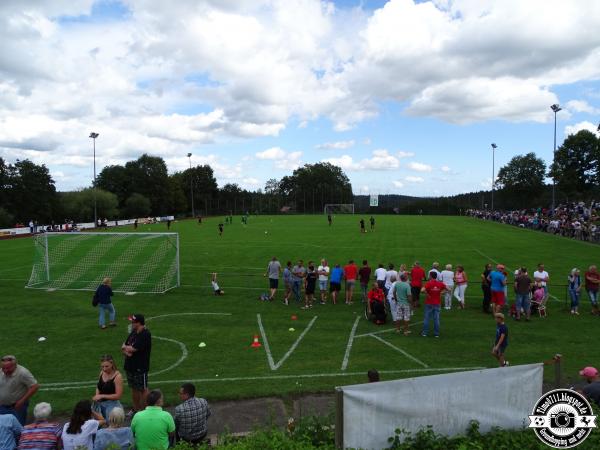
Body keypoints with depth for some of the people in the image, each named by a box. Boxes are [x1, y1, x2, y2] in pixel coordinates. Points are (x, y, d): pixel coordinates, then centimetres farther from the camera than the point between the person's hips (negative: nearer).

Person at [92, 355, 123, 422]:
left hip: (112, 404, -6)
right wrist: (97, 395, -1)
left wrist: (102, 396, -16)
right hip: (100, 404, 6)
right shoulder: (102, 373, 3)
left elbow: (118, 396, -17)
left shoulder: (117, 376, -16)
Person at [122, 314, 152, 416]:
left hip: (140, 368, -8)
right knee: (134, 388, 18)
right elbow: (124, 347, 10)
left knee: (143, 389, 4)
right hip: (130, 366, 8)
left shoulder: (145, 335, -19)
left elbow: (133, 349, -24)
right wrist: (126, 351, -12)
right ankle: (135, 409, 32)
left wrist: (125, 347, -4)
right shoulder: (133, 333, 9)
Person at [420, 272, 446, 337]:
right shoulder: (440, 284, -3)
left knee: (426, 318, 7)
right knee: (436, 319, 9)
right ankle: (436, 333, 12)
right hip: (437, 303, 3)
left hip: (429, 303, -3)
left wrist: (427, 294, -15)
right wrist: (441, 293, 6)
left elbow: (422, 290, -30)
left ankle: (425, 332, 11)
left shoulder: (428, 283, -16)